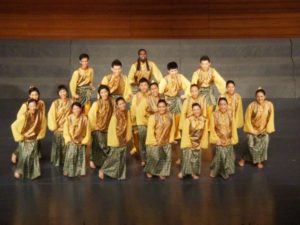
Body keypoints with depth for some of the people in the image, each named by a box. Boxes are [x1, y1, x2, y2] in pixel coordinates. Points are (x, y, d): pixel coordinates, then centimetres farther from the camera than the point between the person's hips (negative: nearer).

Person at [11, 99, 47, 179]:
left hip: (34, 140, 3)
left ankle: (33, 172, 26)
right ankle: (19, 171, 22)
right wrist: (20, 137, -16)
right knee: (23, 156, 1)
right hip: (25, 140, -3)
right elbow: (14, 126, -20)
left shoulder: (39, 115, -15)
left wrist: (39, 136, 5)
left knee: (34, 156, 10)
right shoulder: (24, 116, -27)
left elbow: (43, 124, 5)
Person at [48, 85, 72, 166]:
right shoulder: (55, 103, -12)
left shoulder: (71, 102, -5)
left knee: (66, 146, 9)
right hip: (58, 129, -1)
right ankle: (56, 161, 23)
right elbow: (51, 115, -11)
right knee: (57, 146, 7)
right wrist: (54, 127, -11)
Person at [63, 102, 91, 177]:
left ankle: (80, 172, 18)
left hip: (81, 142, 1)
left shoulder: (84, 118, -6)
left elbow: (88, 131, -2)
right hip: (71, 142, -1)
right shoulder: (69, 118, -7)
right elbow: (65, 131, -4)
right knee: (70, 156, -8)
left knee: (80, 158, 7)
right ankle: (69, 172, 4)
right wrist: (69, 140, -11)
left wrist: (84, 141, -5)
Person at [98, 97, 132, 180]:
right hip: (116, 139, -6)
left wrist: (128, 137, 6)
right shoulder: (115, 115, -18)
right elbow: (112, 128, -16)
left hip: (124, 139, 6)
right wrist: (115, 141, -15)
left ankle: (120, 175, 24)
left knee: (122, 158, 12)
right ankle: (102, 170, 14)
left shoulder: (127, 112, 0)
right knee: (114, 157, -3)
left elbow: (129, 126, 7)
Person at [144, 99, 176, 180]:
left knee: (166, 158, 7)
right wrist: (153, 141, -15)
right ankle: (149, 171, 28)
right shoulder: (153, 117, -17)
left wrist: (171, 139, 4)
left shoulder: (170, 116, -5)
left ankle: (162, 173, 23)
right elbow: (150, 130, -15)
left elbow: (172, 129, 4)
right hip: (155, 142, -4)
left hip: (166, 142, 4)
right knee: (154, 158, 4)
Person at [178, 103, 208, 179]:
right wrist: (186, 144, -14)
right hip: (189, 142, -4)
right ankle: (182, 171, 19)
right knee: (187, 157, -2)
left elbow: (205, 133, 0)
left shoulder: (204, 120, -8)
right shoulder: (188, 120, -20)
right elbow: (185, 133, -15)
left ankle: (194, 173, 31)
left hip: (198, 143, 4)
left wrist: (203, 144, 2)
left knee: (196, 158, 14)